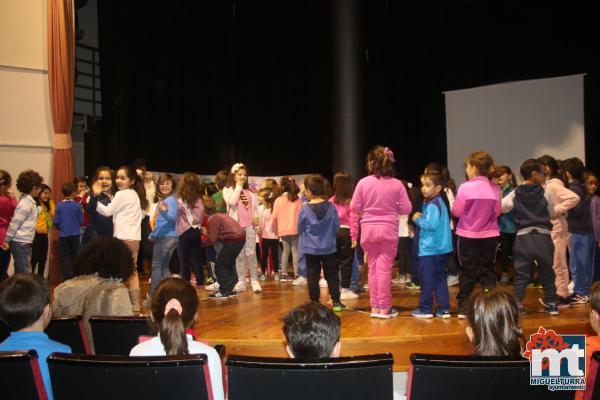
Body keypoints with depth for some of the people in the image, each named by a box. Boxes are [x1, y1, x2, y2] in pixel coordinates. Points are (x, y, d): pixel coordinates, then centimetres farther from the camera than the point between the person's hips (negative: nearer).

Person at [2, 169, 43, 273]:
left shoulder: (29, 201, 14)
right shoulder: (27, 203, -14)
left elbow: (16, 222, 18)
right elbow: (15, 222, -16)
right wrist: (7, 240, -14)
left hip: (23, 242, 9)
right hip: (21, 242, -9)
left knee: (21, 273, 12)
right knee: (25, 273, -8)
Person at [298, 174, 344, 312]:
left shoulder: (305, 209, -13)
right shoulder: (331, 207, -8)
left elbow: (300, 229, -3)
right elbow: (336, 227, 0)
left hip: (310, 249, -1)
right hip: (328, 247, 2)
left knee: (313, 276, 7)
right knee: (332, 275, 11)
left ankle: (315, 303, 11)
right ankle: (336, 302, 13)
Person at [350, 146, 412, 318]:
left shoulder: (363, 183, -5)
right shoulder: (397, 184, -5)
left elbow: (354, 208, -3)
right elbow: (406, 208, -1)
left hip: (368, 229, 1)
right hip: (389, 229, -1)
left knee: (373, 267, 12)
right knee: (384, 267, 2)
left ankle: (374, 306, 18)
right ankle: (384, 307, 6)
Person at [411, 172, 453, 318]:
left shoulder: (432, 205, -17)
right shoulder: (439, 202, 13)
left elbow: (431, 224, -26)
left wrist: (418, 220, -11)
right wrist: (421, 219, 8)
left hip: (430, 248, -10)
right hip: (440, 247, 10)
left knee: (426, 279, 1)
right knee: (439, 277, 13)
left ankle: (425, 309, 8)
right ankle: (443, 308, 15)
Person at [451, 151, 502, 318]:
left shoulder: (465, 187, -14)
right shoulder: (494, 188, -4)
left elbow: (457, 212, -8)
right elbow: (498, 211, 5)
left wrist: (453, 207, 12)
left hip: (468, 236, -2)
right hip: (490, 236, 2)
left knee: (468, 273, 7)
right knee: (487, 271, 12)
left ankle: (464, 307, 12)